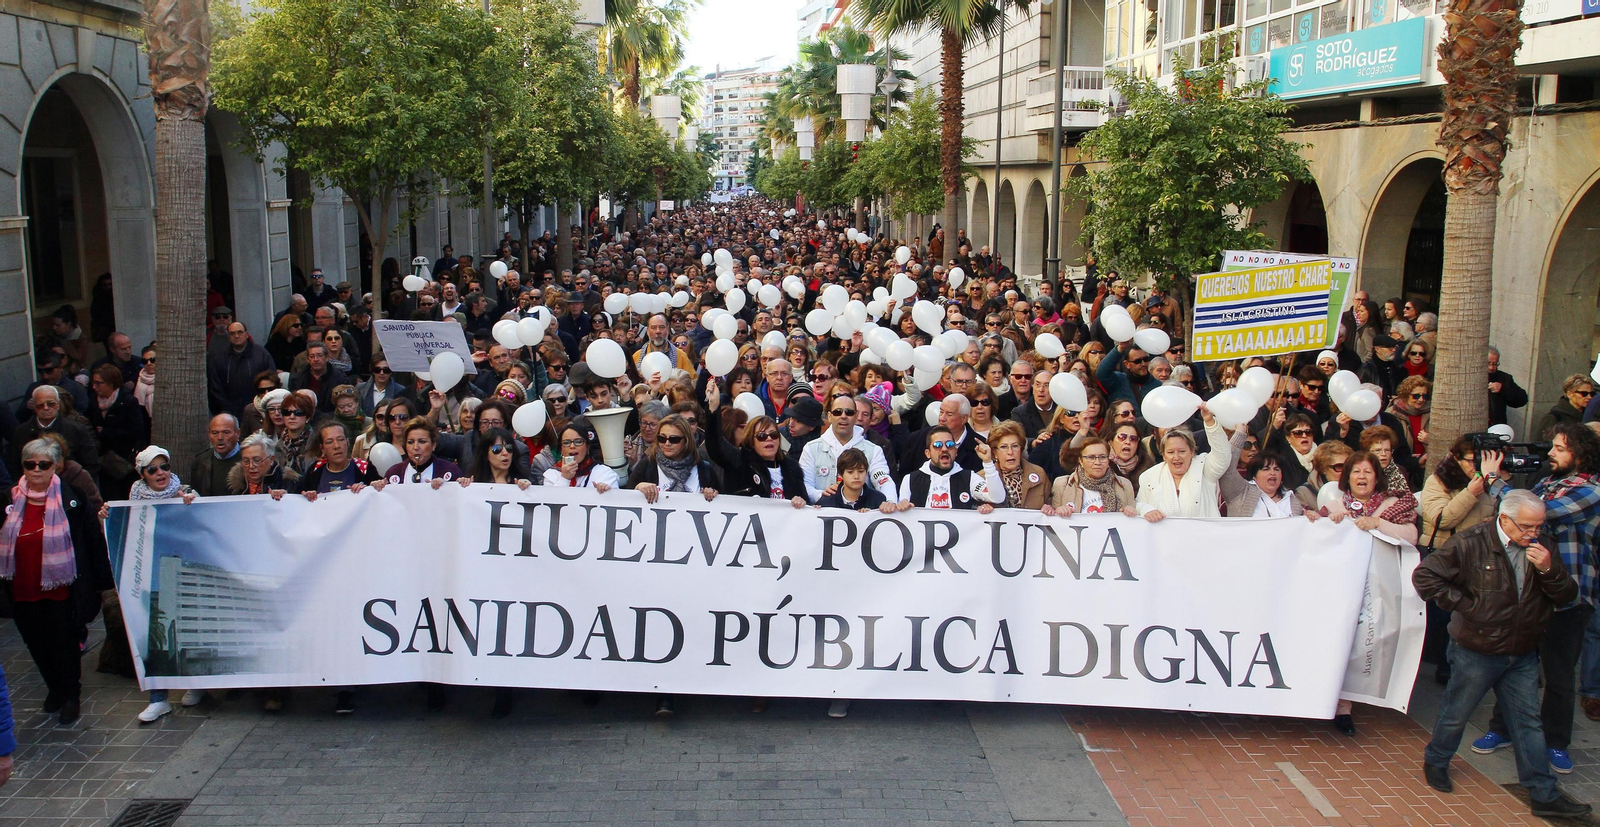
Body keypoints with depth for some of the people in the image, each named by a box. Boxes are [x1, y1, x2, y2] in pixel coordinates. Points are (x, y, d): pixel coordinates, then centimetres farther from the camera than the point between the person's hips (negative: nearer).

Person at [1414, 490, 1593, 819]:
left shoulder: (1541, 549, 0)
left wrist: (1548, 570, -19)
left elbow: (1567, 597, 0)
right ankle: (1435, 762, 35)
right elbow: (1424, 575, -17)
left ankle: (1545, 795, 16)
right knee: (1455, 714, 11)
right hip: (1477, 652, -5)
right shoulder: (1470, 543, -17)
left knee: (1528, 722, 9)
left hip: (1523, 656, 5)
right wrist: (1462, 604, -17)